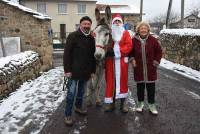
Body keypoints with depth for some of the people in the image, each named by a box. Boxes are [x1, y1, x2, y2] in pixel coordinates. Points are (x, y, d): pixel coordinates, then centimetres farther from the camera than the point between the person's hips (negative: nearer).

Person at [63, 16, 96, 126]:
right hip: (74, 70, -5)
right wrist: (67, 70, -15)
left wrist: (93, 70, 12)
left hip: (86, 71, 5)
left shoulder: (91, 38, 10)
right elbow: (66, 54, -10)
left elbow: (93, 55, 14)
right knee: (71, 93, -3)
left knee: (81, 91, 16)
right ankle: (68, 115, 7)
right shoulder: (73, 36, -7)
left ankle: (78, 106, 36)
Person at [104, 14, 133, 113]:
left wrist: (116, 51, -17)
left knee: (122, 81, 6)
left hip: (122, 61, 0)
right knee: (110, 81, 4)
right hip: (110, 61, 0)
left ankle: (123, 102, 18)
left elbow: (129, 46, -6)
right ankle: (110, 102, 16)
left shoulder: (126, 33, 7)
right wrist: (108, 51, -15)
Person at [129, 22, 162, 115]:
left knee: (151, 87, 6)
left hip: (150, 69, 0)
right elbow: (130, 51, 12)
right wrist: (132, 59, -1)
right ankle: (140, 103, 28)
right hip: (138, 69, 1)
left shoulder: (152, 40, -4)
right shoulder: (134, 40, -2)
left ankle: (151, 105, 20)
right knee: (140, 86, 11)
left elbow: (159, 51, 5)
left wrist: (156, 62, -1)